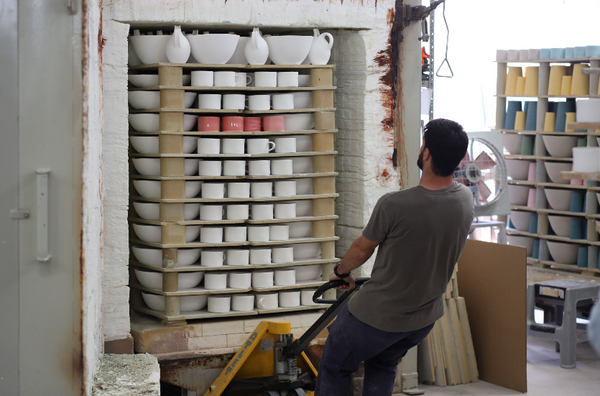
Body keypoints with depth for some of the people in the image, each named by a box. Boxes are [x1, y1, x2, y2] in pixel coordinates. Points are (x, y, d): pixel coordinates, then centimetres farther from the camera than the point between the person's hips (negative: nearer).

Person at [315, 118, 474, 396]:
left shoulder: (393, 205, -31)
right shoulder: (465, 200, -12)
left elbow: (362, 250, -11)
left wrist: (341, 271, 13)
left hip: (379, 315, -6)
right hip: (426, 316, 6)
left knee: (334, 368, 18)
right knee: (383, 367, 31)